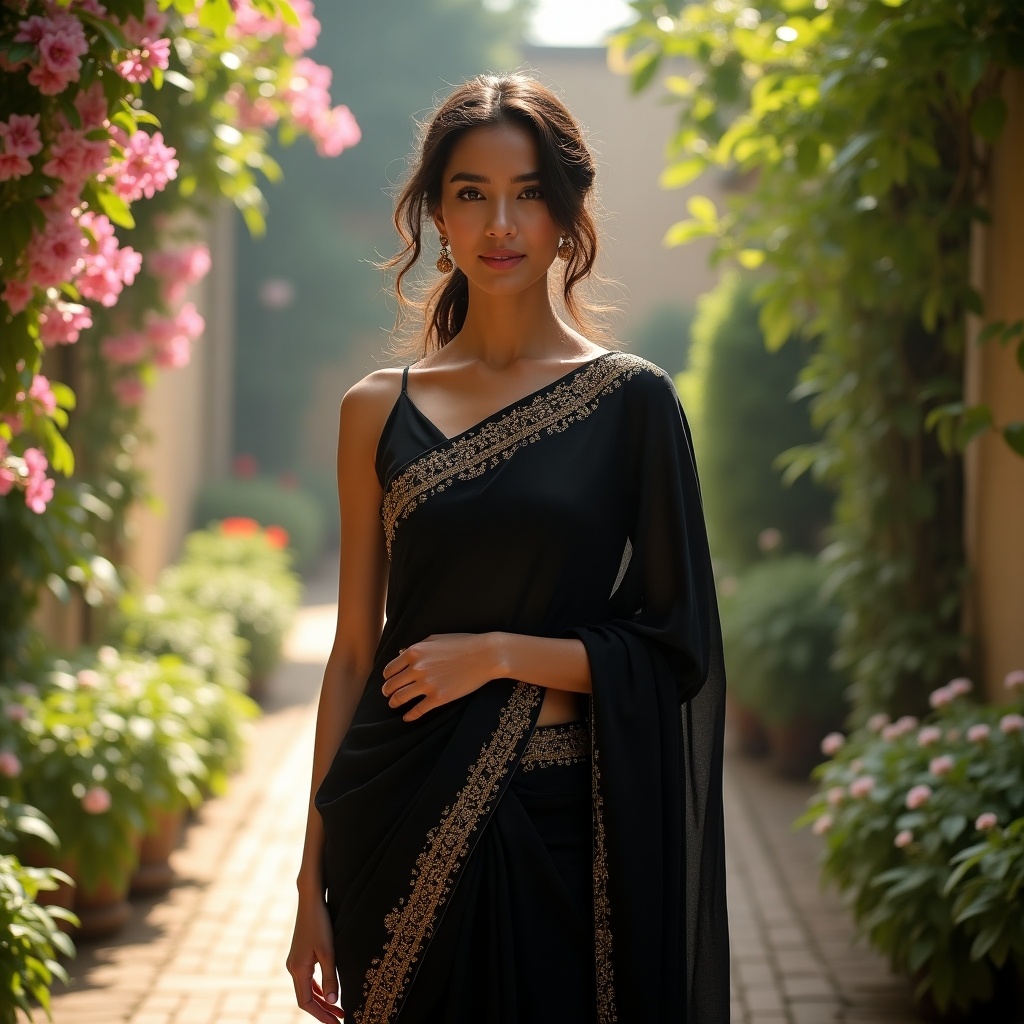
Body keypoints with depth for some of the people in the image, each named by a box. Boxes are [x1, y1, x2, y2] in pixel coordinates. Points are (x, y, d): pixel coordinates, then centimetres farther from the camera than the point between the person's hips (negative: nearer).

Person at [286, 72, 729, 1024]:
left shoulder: (631, 399, -1)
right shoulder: (380, 409, 5)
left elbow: (676, 651, 0)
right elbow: (354, 650, 7)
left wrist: (497, 653, -11)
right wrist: (313, 882, 5)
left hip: (564, 829, -1)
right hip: (401, 827, 2)